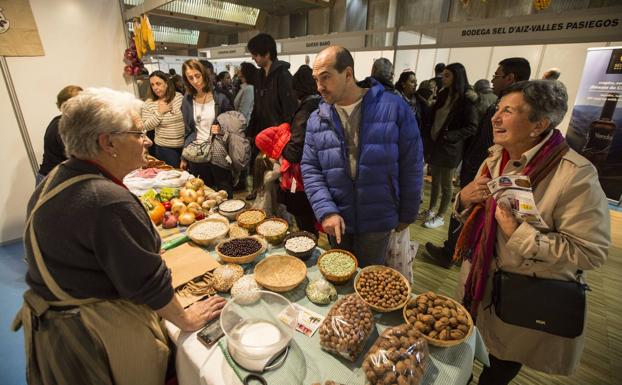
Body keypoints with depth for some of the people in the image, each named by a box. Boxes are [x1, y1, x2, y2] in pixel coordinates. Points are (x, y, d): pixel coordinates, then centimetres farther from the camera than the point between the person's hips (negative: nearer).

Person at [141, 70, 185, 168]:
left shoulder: (179, 97, -1)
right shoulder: (149, 103, -3)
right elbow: (147, 126, -5)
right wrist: (159, 112, -15)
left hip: (185, 144, 1)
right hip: (165, 148, -1)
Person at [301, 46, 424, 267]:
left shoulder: (394, 108, -12)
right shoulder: (317, 119, -3)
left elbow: (411, 166, -6)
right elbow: (310, 169, -2)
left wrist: (407, 214, 0)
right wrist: (326, 211, -15)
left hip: (377, 222, -2)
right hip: (336, 221, 3)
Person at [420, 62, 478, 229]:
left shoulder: (466, 99, -12)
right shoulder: (443, 94, 8)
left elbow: (472, 127, -13)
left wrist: (450, 136, -20)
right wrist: (428, 137, 4)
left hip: (450, 147, -6)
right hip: (435, 143, 6)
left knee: (445, 184, 6)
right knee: (435, 180, 16)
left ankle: (440, 217, 18)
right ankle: (431, 210, 31)